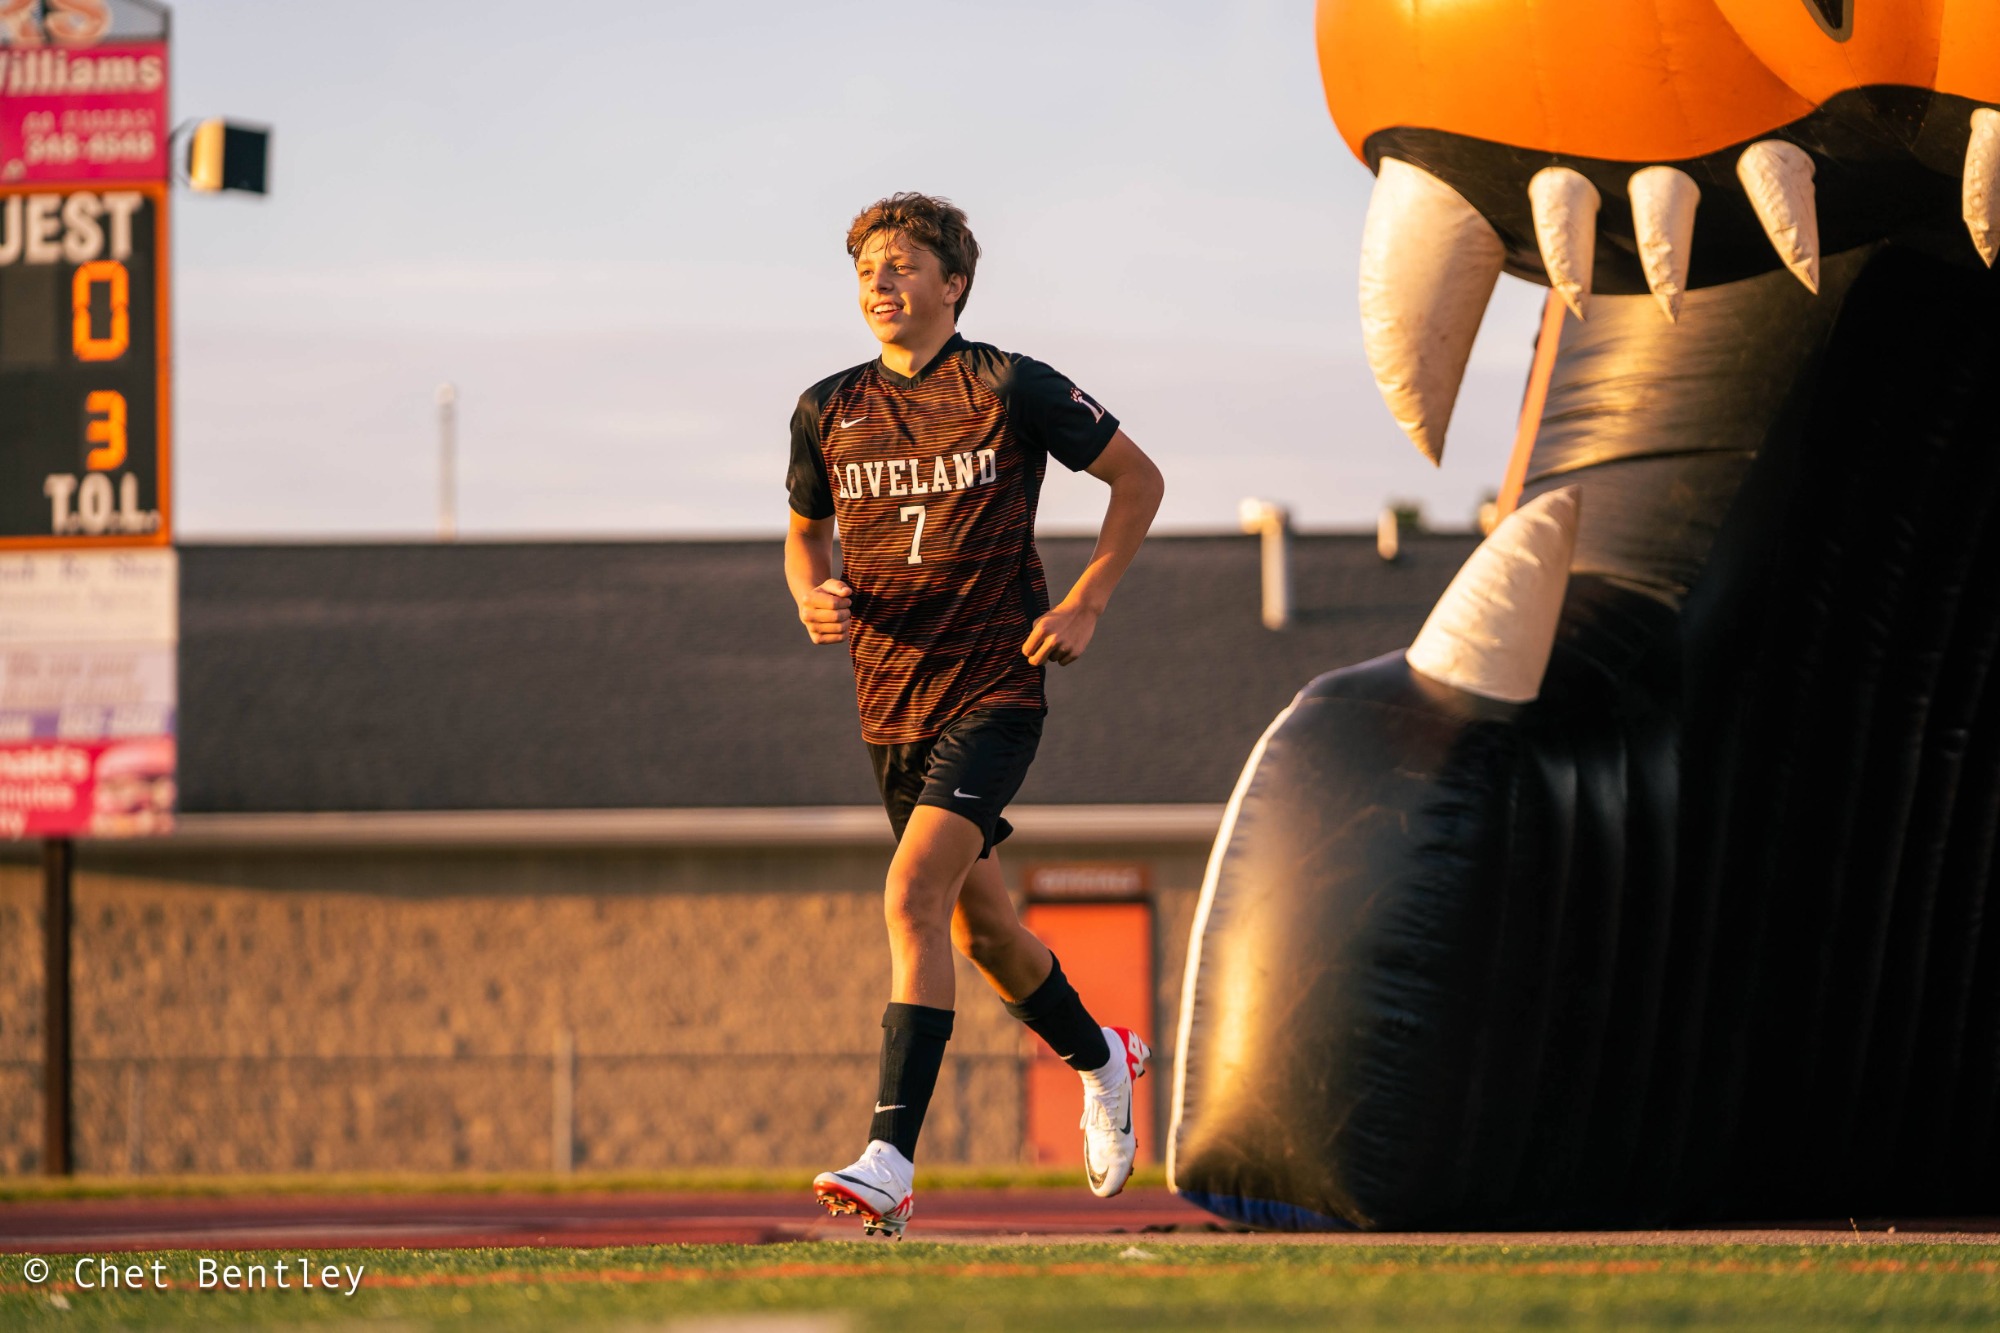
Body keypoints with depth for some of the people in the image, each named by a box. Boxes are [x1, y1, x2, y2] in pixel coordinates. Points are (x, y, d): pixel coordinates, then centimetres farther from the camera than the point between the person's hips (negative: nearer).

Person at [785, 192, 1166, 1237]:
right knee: (979, 922, 17)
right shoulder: (827, 410, 5)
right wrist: (813, 596, -2)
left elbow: (1138, 480, 4)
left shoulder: (1010, 388, -7)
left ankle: (891, 1159, -27)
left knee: (914, 896, -23)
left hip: (994, 689, -6)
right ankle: (1099, 1057, 46)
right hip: (890, 699, 6)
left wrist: (1083, 606, -5)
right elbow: (804, 531, 21)